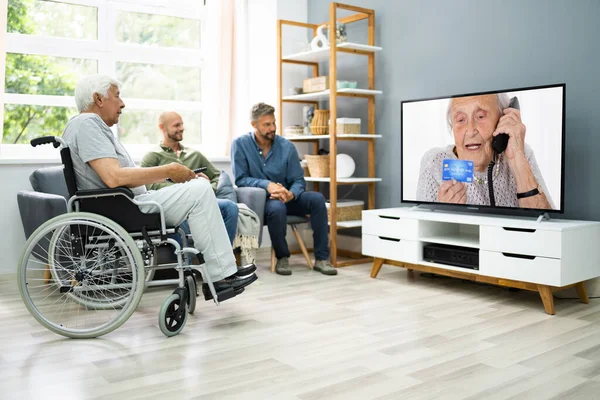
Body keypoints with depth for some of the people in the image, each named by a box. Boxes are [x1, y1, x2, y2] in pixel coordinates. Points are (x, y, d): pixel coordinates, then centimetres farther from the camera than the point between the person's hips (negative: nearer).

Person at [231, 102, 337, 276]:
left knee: (317, 199, -22)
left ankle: (322, 258, -18)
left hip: (286, 198, 3)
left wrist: (291, 194, -25)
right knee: (277, 207, -37)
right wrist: (267, 185, -27)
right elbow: (240, 179, -11)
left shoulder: (287, 146, -2)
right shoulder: (240, 145, -6)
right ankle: (282, 257, -13)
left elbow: (298, 180, -1)